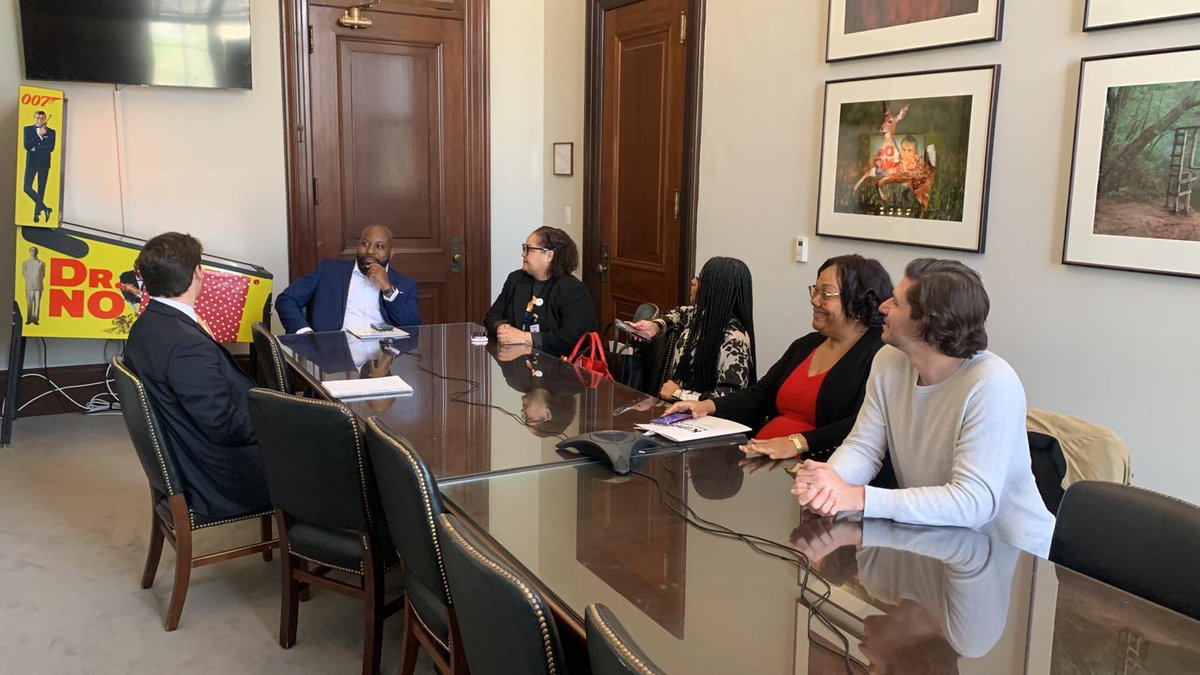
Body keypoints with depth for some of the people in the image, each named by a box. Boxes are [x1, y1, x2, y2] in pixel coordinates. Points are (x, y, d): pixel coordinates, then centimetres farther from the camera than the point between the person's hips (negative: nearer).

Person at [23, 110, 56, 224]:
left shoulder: (51, 132, 1)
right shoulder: (28, 129, 3)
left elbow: (51, 148, -10)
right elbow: (27, 146, -10)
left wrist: (35, 148, -10)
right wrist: (38, 135, -17)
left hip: (44, 163, 0)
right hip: (31, 162, 0)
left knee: (41, 190, 4)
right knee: (27, 188, -10)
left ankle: (37, 214, 5)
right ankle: (44, 208, 1)